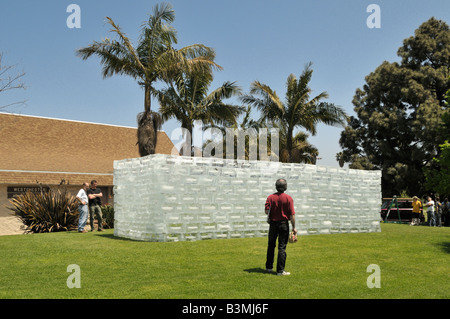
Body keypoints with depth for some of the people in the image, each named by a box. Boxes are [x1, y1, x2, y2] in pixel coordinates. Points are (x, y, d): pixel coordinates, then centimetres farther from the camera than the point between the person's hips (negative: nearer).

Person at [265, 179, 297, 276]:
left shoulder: (270, 197, -4)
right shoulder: (288, 198, -10)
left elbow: (267, 212, -7)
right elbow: (292, 215, -11)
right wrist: (294, 227, -3)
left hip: (273, 223, 3)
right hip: (284, 224, -2)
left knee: (271, 245, 17)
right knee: (282, 247, 1)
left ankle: (269, 267, 26)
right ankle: (280, 270, 1)